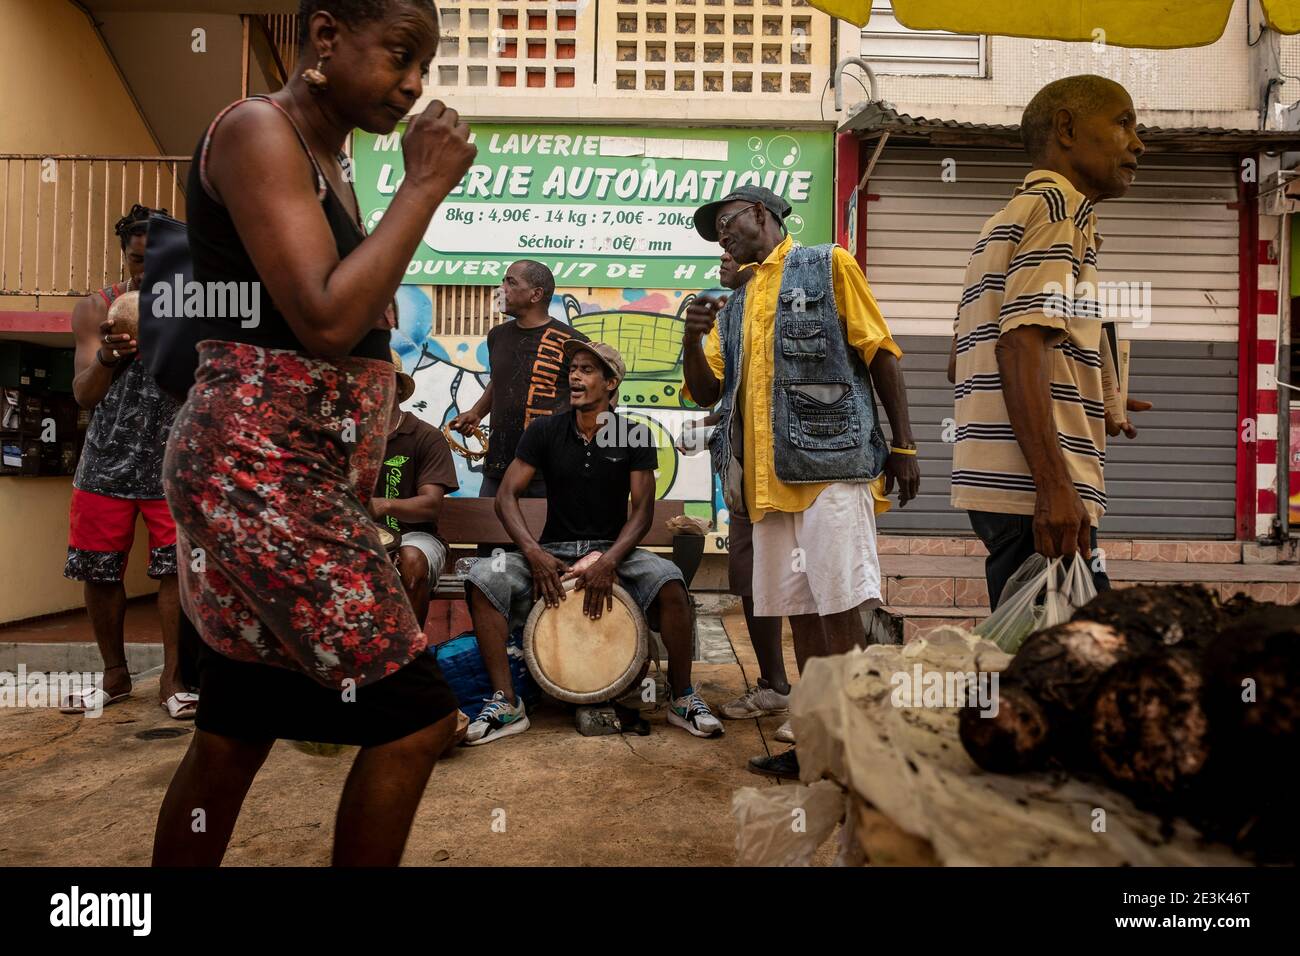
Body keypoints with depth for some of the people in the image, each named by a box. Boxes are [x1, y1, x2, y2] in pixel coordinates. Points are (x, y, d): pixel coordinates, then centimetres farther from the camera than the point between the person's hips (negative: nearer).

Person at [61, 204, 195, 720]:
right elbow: (84, 394, -1)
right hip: (107, 463, 2)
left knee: (176, 568, -5)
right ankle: (115, 673, 25)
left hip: (174, 465, -2)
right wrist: (108, 355, -20)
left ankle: (172, 677, 9)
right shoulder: (95, 309, 3)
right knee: (99, 572, 7)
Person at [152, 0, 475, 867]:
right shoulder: (257, 129, -8)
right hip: (261, 471, -9)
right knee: (416, 715, -7)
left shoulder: (328, 164, 19)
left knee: (235, 736, 14)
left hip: (297, 473, 9)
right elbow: (325, 321, -20)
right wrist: (425, 186, -13)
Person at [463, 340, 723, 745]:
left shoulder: (635, 437, -1)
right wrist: (533, 552, -19)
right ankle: (506, 704, -17)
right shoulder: (545, 431, 1)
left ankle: (682, 699, -12)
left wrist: (608, 561, -23)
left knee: (668, 580, -31)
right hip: (552, 551, 1)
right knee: (484, 578, -26)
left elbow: (642, 511, -6)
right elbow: (507, 495, -3)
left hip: (614, 549, -1)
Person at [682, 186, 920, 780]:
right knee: (801, 612, 8)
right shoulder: (734, 306, 24)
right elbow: (705, 391, 18)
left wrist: (903, 446, -4)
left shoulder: (827, 266, 8)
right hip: (767, 479, 6)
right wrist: (692, 338, -2)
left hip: (829, 466, -6)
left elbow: (880, 354, 2)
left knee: (839, 610, -9)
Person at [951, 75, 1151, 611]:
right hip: (1033, 490, -10)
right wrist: (1054, 485, -24)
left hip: (1001, 486, 10)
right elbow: (1020, 346, -19)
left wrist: (1088, 407, 26)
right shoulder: (1060, 207, -4)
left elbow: (962, 365, 25)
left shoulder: (1009, 219, 25)